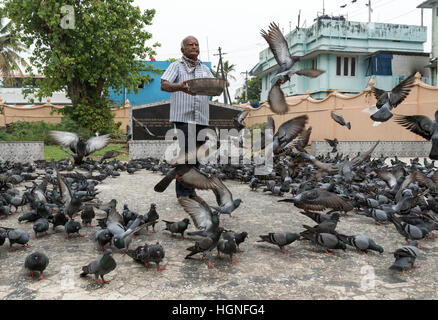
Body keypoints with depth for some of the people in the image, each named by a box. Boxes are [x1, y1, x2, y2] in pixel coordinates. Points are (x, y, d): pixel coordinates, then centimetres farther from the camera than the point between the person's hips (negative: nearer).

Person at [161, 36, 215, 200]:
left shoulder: (205, 69, 23)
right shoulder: (176, 66, 9)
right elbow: (164, 85, -6)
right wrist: (179, 86, -28)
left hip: (201, 118, 5)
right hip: (182, 117, -5)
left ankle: (190, 191, 15)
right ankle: (183, 193, -2)